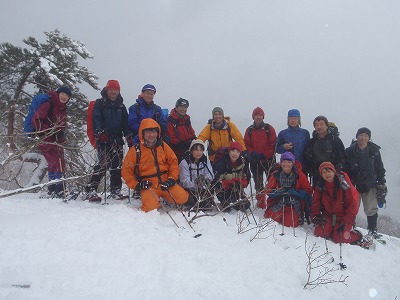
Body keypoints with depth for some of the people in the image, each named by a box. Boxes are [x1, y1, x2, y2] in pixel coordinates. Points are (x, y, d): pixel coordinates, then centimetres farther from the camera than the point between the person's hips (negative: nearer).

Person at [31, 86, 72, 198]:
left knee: (53, 165, 15)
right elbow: (35, 120, -17)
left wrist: (62, 138, 14)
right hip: (47, 141, -9)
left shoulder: (63, 109, 16)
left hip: (57, 142, 9)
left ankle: (52, 190, 25)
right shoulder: (48, 105, -10)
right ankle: (59, 191, -11)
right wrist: (46, 133, -19)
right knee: (59, 164, -15)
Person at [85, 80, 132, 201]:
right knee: (104, 164, -14)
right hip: (103, 139, -5)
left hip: (117, 139, 5)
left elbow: (125, 123, 16)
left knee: (117, 165, 3)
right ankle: (90, 190, -8)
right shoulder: (100, 104, 4)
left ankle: (115, 191, 13)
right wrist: (100, 133, -22)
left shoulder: (121, 106, 18)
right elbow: (96, 120, -7)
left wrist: (129, 136, 4)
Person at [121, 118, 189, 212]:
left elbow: (173, 162, 12)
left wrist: (171, 179, -2)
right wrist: (136, 185, -7)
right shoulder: (135, 150, 1)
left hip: (165, 183, 3)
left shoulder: (163, 146, 8)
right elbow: (126, 170, 4)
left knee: (183, 197, -15)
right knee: (151, 207, -28)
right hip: (148, 186, -3)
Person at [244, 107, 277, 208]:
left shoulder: (269, 128, 0)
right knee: (258, 183, 9)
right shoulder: (249, 130, 7)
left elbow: (273, 144, -4)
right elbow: (246, 144, 5)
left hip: (268, 159, -3)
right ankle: (261, 203, 19)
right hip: (255, 161, 3)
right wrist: (252, 153, -12)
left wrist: (264, 155, -12)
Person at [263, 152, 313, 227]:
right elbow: (268, 190, 2)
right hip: (278, 202, 1)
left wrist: (297, 193, -20)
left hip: (295, 204, -1)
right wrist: (277, 192, -19)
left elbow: (308, 190, -2)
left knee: (290, 223, -17)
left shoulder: (299, 175, -4)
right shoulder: (276, 174, -2)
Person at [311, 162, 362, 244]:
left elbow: (353, 204, -12)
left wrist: (346, 222, -16)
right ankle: (333, 229, 15)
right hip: (328, 216, 4)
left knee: (338, 238, -19)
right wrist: (315, 216, -10)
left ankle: (357, 236, 10)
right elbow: (316, 203, 4)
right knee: (319, 233, -16)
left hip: (343, 217, -4)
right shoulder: (320, 187, -2)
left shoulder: (344, 185, -14)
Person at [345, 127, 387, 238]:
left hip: (370, 184, 1)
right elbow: (344, 169, 1)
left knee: (371, 209, 6)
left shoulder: (374, 151, 2)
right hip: (354, 185, -1)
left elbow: (379, 168, 9)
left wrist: (381, 183, 7)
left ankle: (372, 230, 18)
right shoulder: (350, 151, -3)